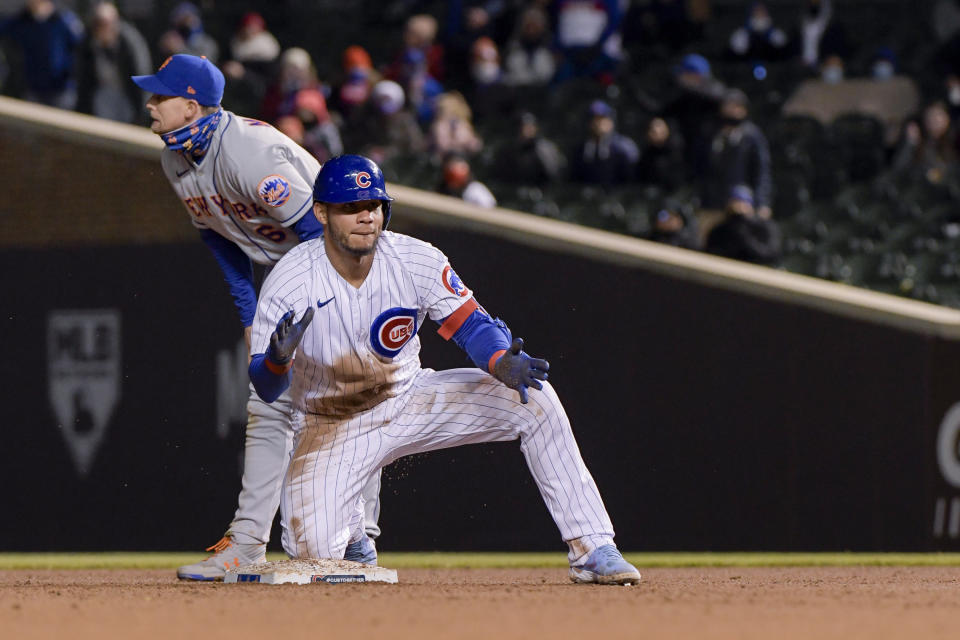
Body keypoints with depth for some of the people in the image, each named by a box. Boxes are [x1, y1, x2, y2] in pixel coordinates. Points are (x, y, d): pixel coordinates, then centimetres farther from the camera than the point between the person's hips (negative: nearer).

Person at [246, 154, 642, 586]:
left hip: (409, 401, 2)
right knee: (311, 549, -22)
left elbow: (470, 324, -16)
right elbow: (266, 388, -22)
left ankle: (591, 550, -15)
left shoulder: (417, 262, -16)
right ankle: (349, 526, 21)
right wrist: (278, 359, -48)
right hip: (332, 429, -2)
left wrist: (503, 364, -39)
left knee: (533, 396, -19)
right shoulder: (289, 283, -23)